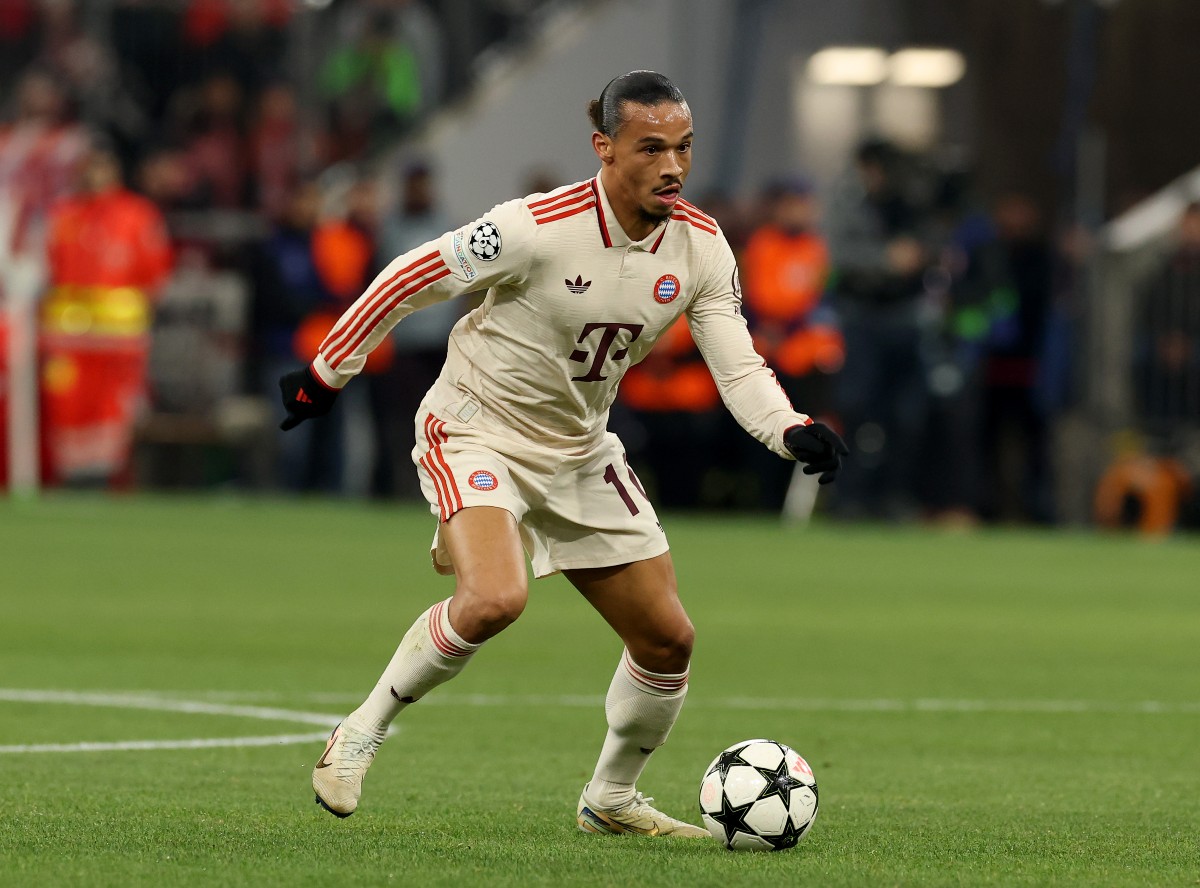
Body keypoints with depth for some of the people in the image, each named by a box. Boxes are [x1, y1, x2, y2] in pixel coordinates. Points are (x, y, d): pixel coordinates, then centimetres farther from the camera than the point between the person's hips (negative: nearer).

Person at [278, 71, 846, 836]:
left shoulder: (701, 247, -9)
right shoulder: (539, 228, -26)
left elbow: (737, 364, -7)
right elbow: (412, 278, -16)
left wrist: (792, 431, -27)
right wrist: (327, 372, -7)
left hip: (580, 453, 6)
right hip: (477, 434, -6)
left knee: (668, 639, 5)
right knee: (495, 600, -32)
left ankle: (612, 800, 29)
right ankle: (361, 736, -11)